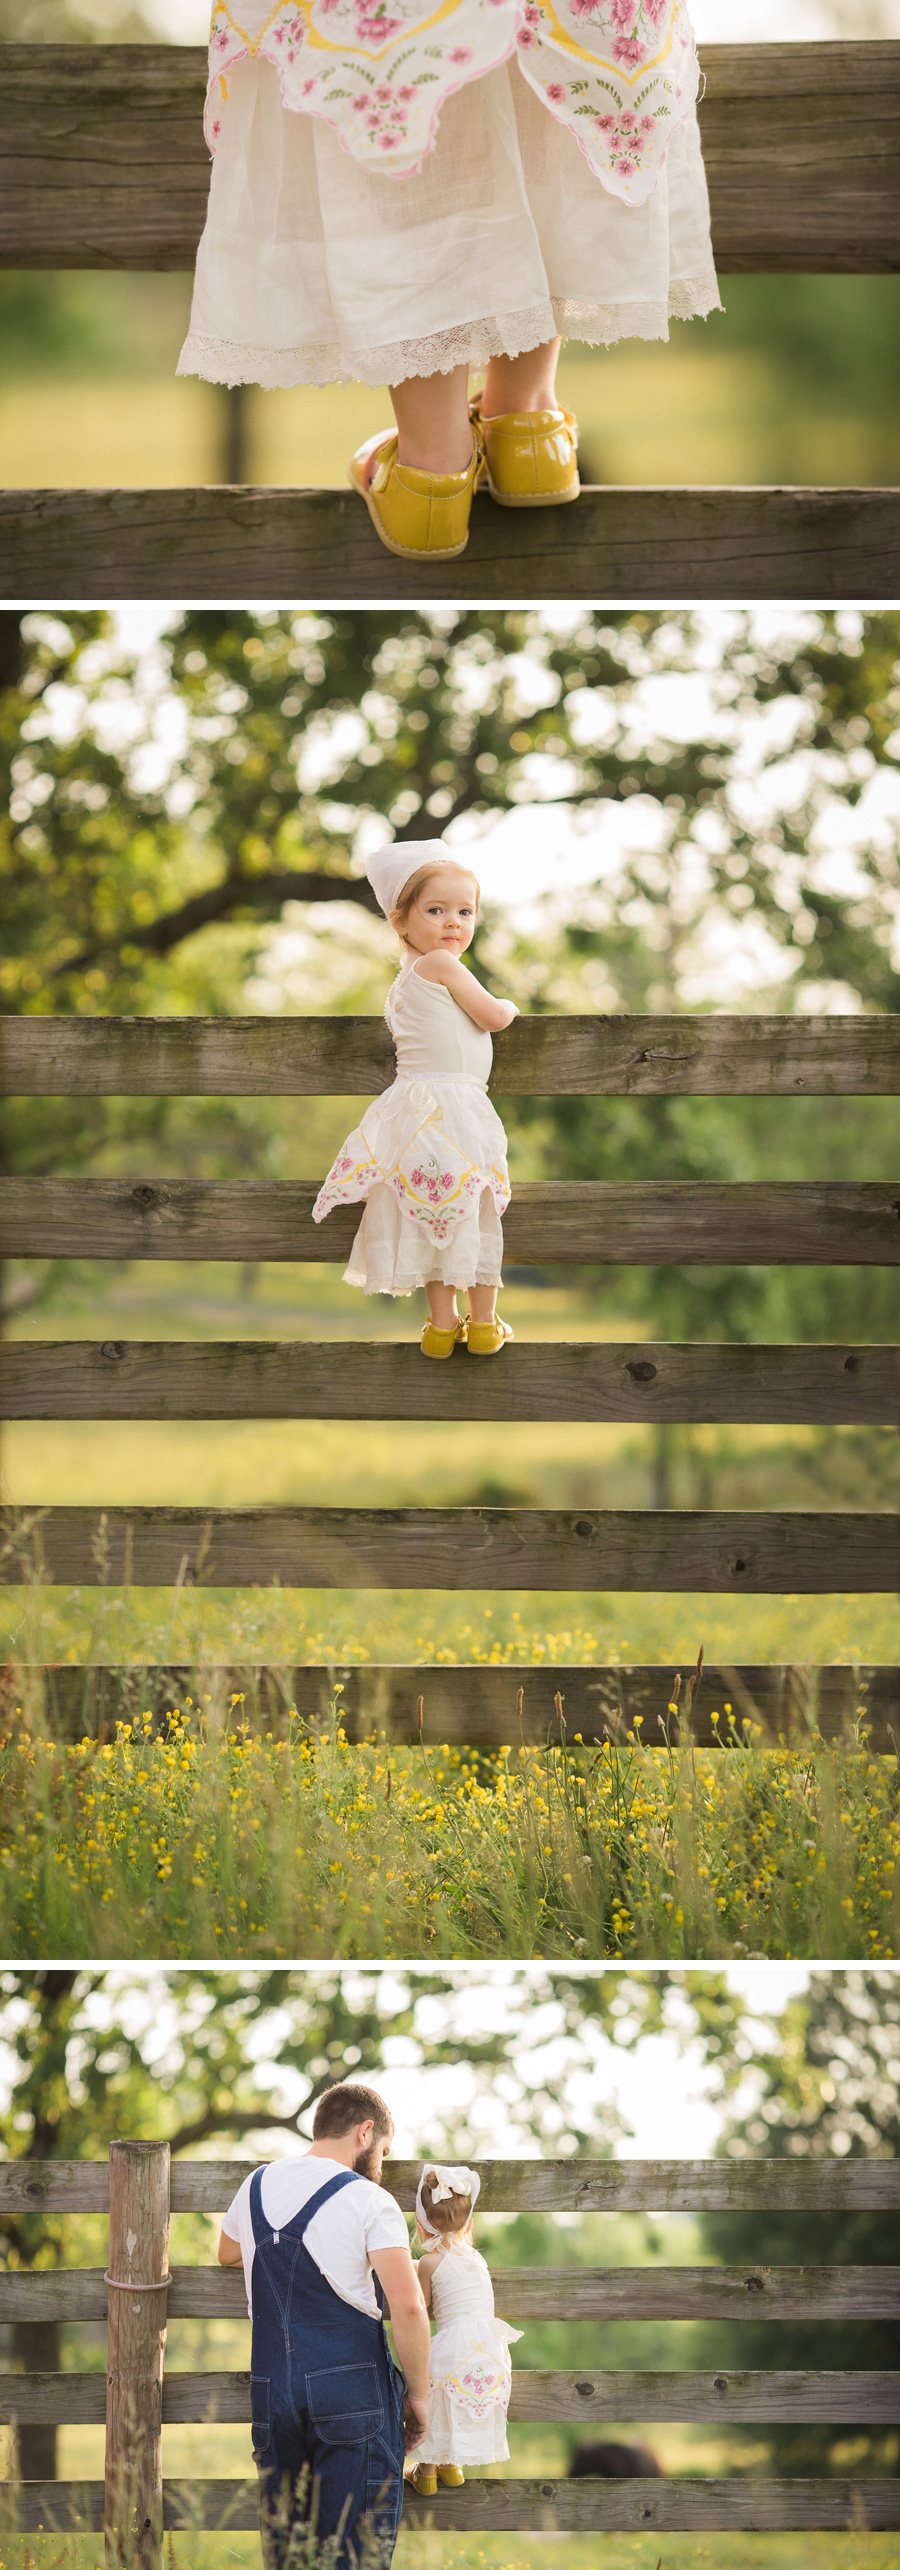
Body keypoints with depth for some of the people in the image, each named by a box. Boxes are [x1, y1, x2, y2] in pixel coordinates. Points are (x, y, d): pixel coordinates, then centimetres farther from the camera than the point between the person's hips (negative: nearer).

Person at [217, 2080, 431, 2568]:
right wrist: (418, 2394, -3)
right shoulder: (367, 2201, -7)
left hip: (272, 2391, 5)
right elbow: (408, 2307, -14)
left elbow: (227, 2254, 34)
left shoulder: (256, 2187, 11)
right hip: (353, 2392, -5)